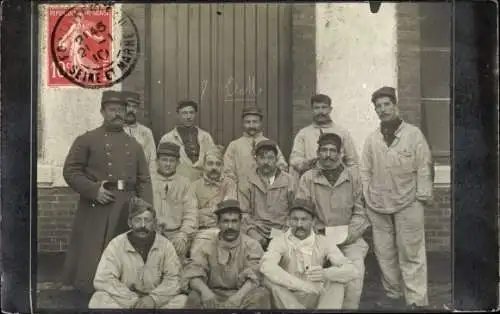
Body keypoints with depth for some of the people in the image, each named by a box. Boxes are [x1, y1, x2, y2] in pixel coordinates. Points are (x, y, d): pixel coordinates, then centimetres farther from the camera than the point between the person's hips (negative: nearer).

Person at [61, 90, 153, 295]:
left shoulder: (134, 145, 14)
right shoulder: (86, 140, 3)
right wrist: (94, 190, -15)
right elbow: (70, 171, -3)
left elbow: (144, 180, 12)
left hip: (128, 211, 4)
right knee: (91, 261, -1)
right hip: (96, 210, -3)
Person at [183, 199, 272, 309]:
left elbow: (254, 277, -13)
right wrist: (205, 291, -30)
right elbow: (193, 274, -7)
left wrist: (238, 297, -34)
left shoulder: (251, 245, -1)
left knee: (262, 295, -30)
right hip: (215, 295, 1)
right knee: (194, 297, -28)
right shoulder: (208, 246, 3)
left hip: (243, 295, 0)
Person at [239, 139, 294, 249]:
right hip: (257, 232, 0)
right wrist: (252, 232, -9)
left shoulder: (288, 181, 8)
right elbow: (243, 212, 6)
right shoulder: (248, 181, 8)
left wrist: (285, 233, -4)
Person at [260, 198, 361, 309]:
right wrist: (301, 285, -39)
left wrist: (326, 273, -32)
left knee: (338, 279, -23)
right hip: (289, 300, -2)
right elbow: (266, 267, -31)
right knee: (270, 278, -29)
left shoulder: (322, 242, -3)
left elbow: (354, 271, -11)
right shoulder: (279, 241, -9)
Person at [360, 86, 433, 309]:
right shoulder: (372, 139, 9)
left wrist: (423, 196, -5)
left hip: (407, 204, -4)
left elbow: (423, 168, -1)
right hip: (378, 206, 4)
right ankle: (394, 295, 23)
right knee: (384, 253, 10)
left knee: (411, 255, -2)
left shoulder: (414, 134, 0)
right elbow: (365, 171, 11)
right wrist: (366, 198, 5)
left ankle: (417, 301, 5)